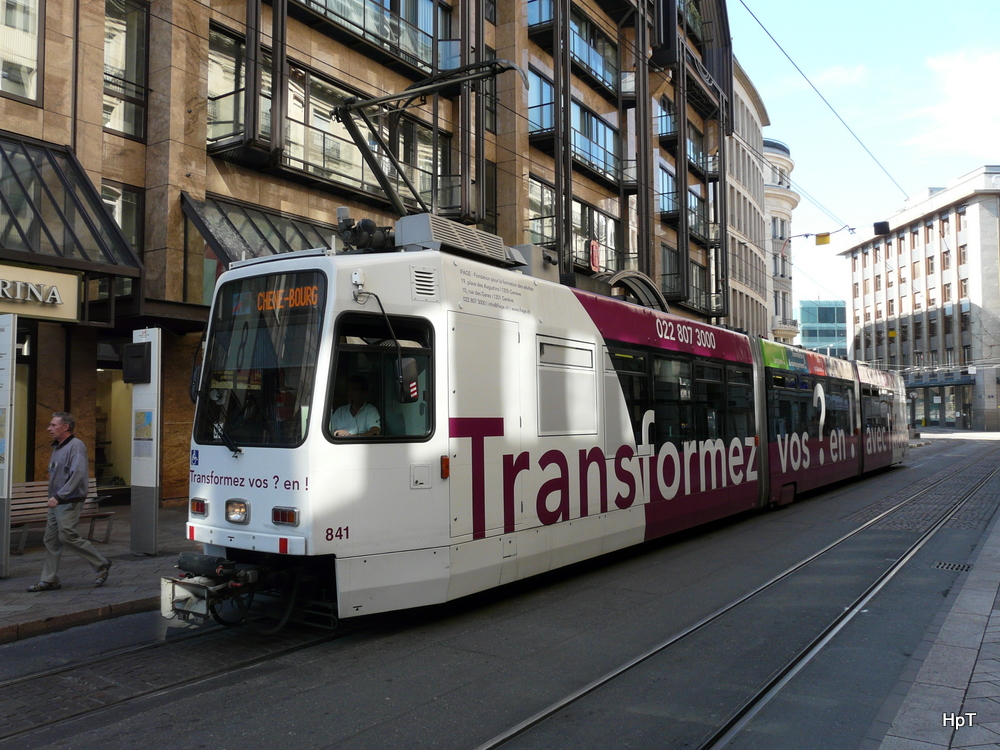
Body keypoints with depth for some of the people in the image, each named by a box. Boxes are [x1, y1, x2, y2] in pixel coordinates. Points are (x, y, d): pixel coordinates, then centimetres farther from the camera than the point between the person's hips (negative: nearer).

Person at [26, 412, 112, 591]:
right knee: (51, 539, 8)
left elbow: (77, 474, -24)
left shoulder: (76, 446, -14)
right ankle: (49, 580, 15)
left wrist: (59, 496, -28)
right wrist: (53, 497, 13)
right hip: (56, 502, 9)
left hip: (70, 502, -9)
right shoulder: (57, 447, 15)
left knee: (68, 536, -10)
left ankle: (101, 564, 4)